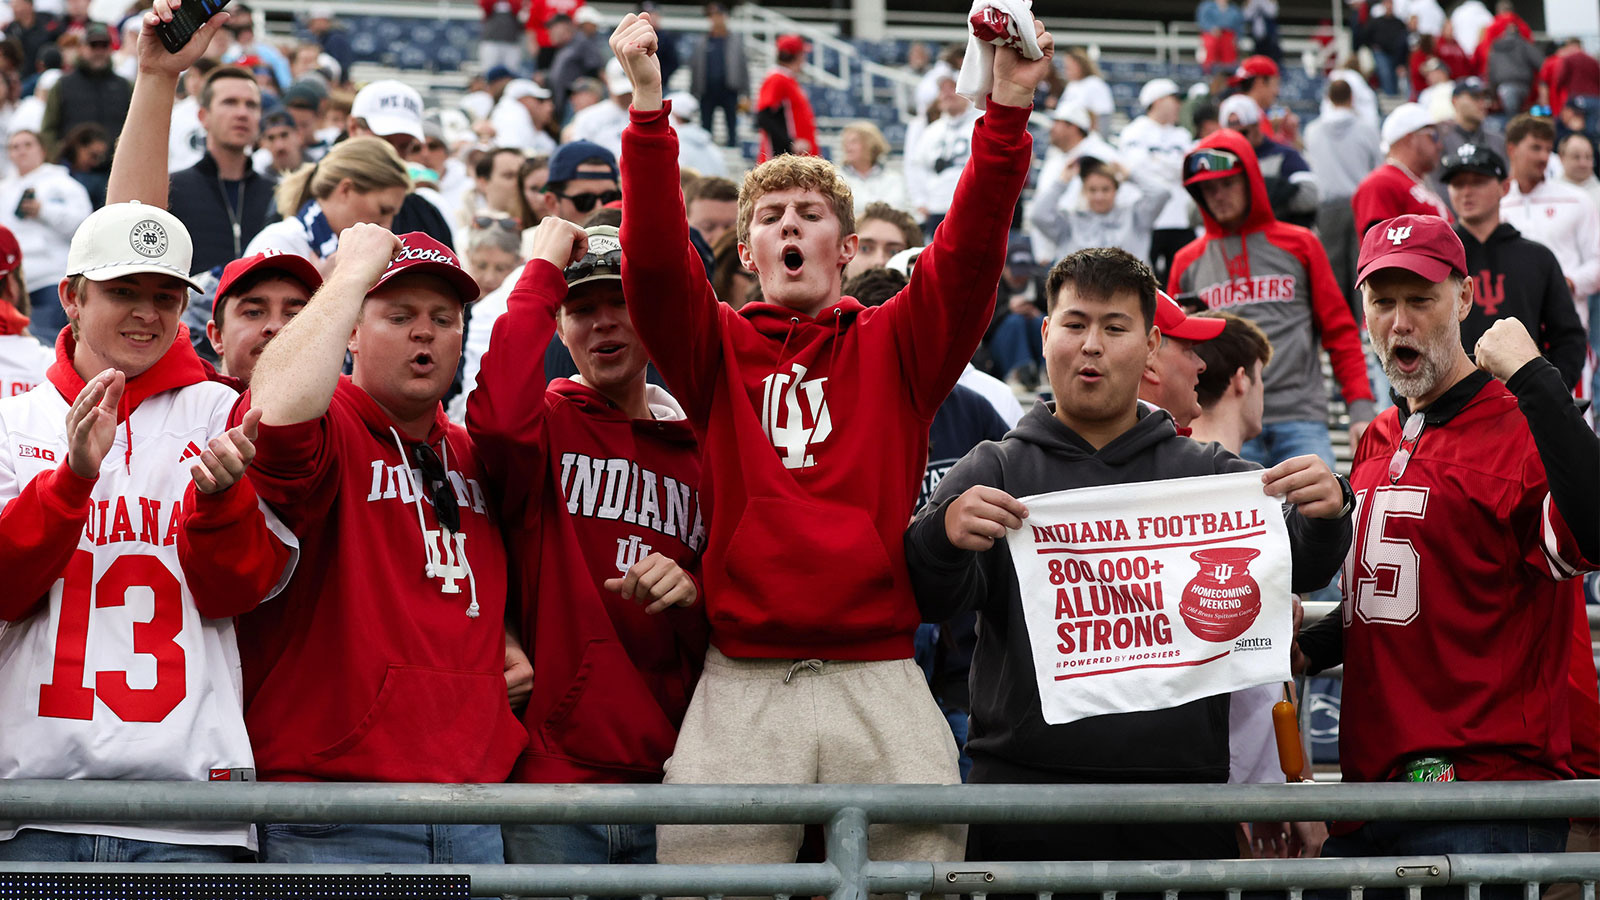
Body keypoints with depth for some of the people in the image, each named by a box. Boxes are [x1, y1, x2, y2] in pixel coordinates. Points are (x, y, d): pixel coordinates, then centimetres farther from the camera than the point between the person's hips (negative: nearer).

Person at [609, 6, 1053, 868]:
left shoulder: (894, 348, 13)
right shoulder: (718, 349, 13)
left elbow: (968, 254, -1)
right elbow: (654, 262, -3)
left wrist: (1008, 107, -13)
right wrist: (648, 105, -14)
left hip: (880, 682, 1)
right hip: (741, 688, 0)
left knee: (923, 847, -9)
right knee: (711, 850, -9)